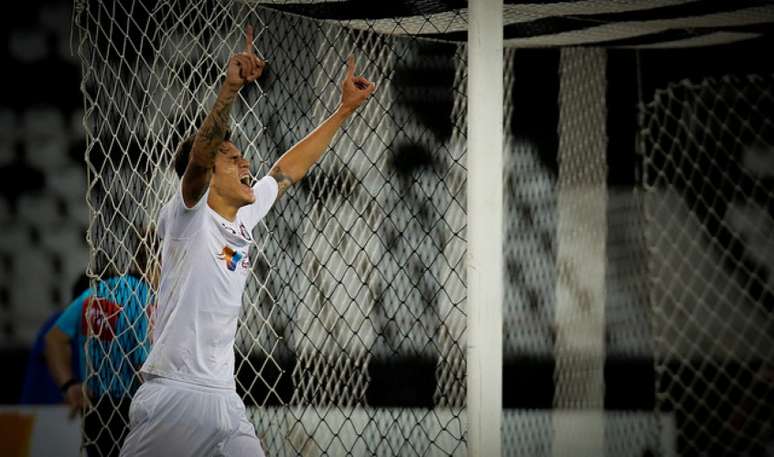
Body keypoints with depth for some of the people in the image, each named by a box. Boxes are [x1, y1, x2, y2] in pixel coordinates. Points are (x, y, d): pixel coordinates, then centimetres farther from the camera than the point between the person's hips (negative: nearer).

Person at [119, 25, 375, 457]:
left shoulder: (244, 219, 15)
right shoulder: (188, 217, -4)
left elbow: (289, 169, 27)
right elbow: (199, 155, -22)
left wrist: (346, 108, 29)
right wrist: (231, 88, -37)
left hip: (225, 400, 8)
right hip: (174, 394, -8)